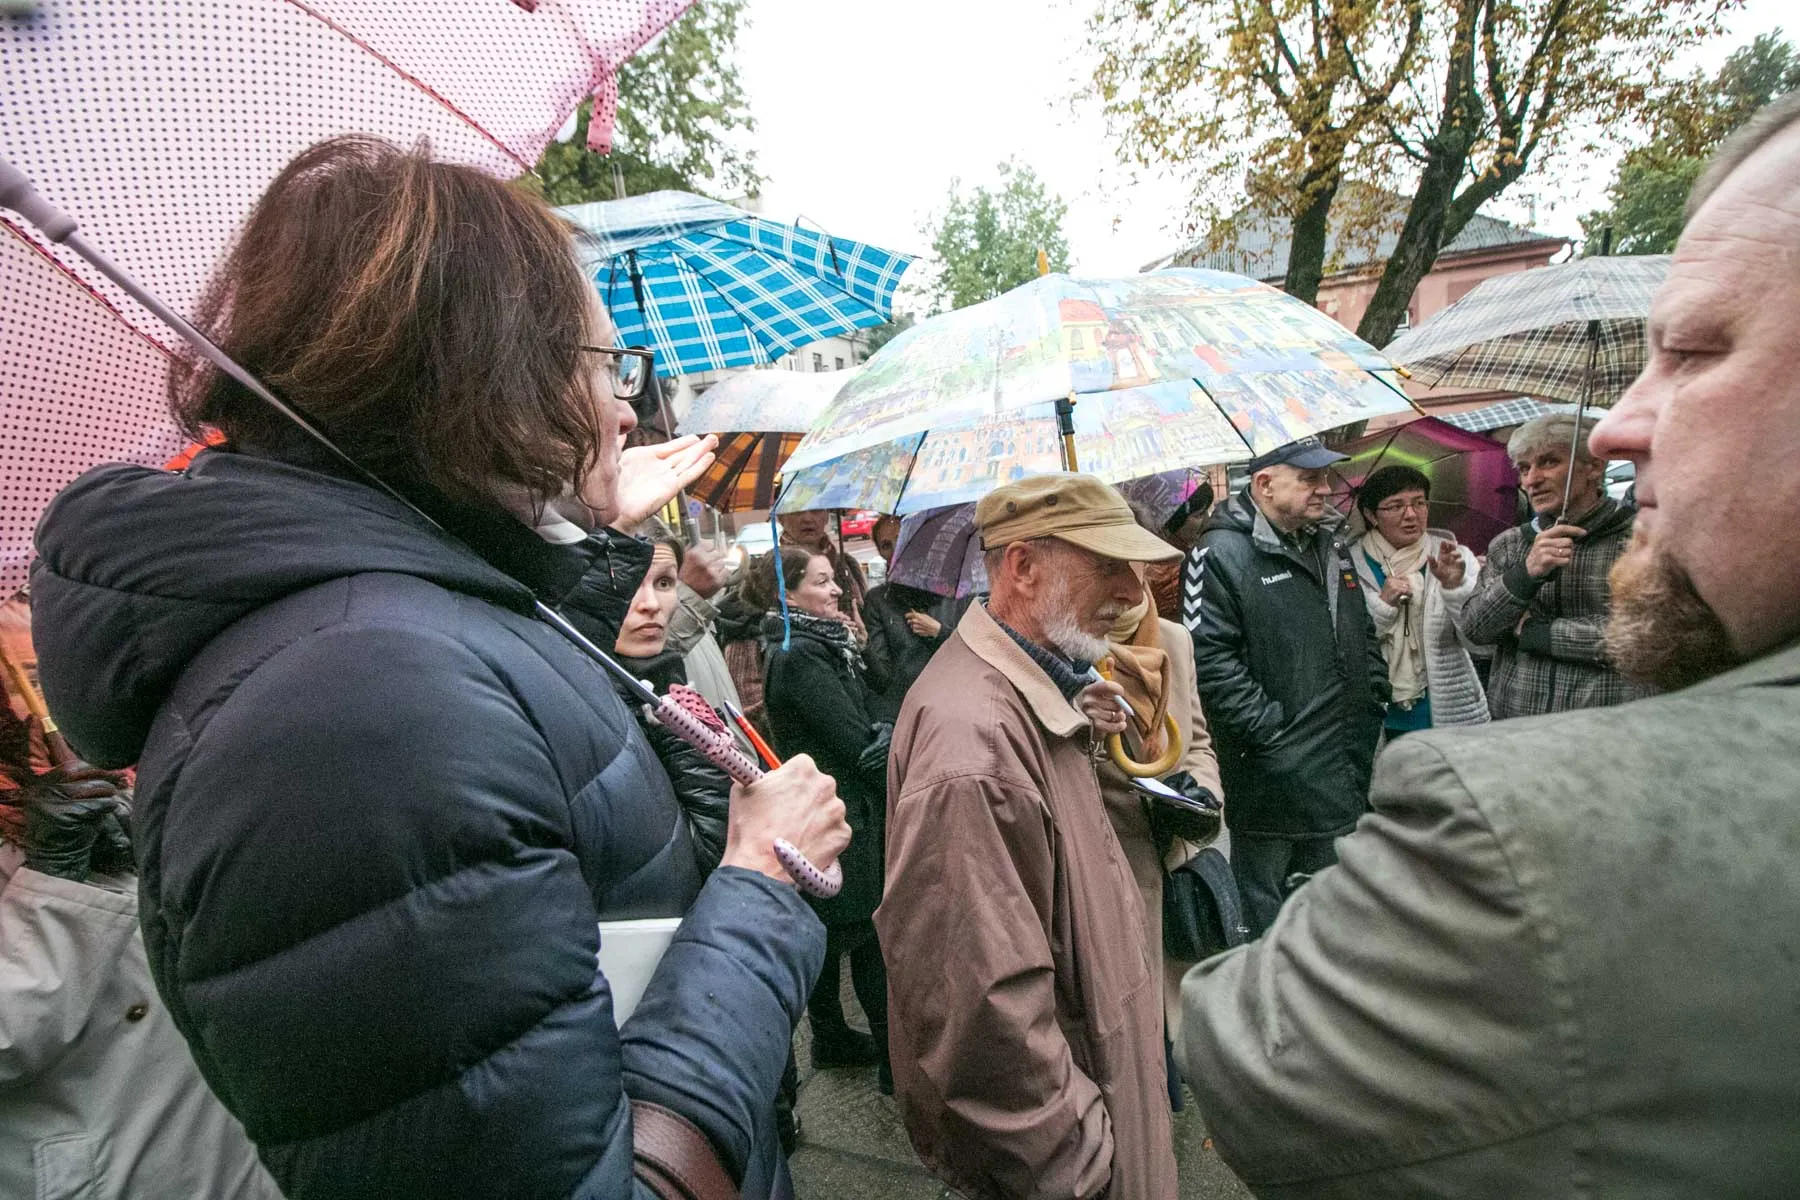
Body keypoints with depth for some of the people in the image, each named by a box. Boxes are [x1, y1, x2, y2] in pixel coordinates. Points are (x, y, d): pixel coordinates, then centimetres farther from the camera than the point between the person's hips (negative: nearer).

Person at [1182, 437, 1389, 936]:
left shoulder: (1331, 544, 12)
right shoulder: (1222, 553, -16)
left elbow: (1364, 636, 22)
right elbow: (1210, 657, -22)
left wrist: (1372, 700, 11)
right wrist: (1269, 731, -20)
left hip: (1343, 773, 8)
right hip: (1273, 778, -8)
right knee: (1265, 914, 8)